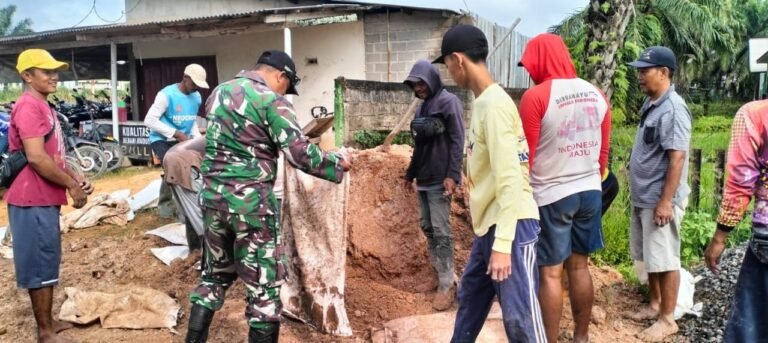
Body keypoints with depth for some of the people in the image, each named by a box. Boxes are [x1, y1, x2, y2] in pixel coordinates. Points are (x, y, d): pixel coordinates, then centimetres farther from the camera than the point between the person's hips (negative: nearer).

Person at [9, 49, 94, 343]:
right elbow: (36, 157, -25)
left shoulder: (43, 107, 16)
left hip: (45, 198, 10)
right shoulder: (28, 107, -17)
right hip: (33, 200, -10)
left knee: (47, 263, 17)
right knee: (40, 265, -1)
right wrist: (71, 185, -16)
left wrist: (77, 179, 8)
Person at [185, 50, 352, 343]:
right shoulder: (271, 101, -11)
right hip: (250, 203, -7)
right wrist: (338, 164, -1)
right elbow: (300, 154, -15)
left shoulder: (219, 92, 13)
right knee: (264, 285, 4)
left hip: (212, 197, 8)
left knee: (215, 273, 22)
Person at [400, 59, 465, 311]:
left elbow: (457, 141, -14)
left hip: (440, 180, -8)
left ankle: (447, 285, -3)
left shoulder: (448, 102, -7)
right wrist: (410, 174, 25)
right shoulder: (422, 107, 17)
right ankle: (440, 272, 20)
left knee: (441, 231, -8)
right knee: (427, 226, 10)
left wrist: (453, 175, -22)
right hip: (423, 179, 8)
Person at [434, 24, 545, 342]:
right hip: (488, 224, 10)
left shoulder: (494, 105, -18)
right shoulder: (482, 102, 11)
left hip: (511, 227, -10)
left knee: (519, 317, -5)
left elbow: (510, 179, -23)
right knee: (470, 298, 22)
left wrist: (502, 244, -23)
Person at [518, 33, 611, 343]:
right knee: (580, 266, 15)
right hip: (590, 193, 6)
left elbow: (525, 155, -11)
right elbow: (604, 150, 12)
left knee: (551, 273, 2)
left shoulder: (535, 96, -13)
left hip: (551, 196, -6)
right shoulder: (597, 95, 5)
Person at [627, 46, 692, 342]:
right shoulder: (650, 103, 10)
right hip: (642, 197, 9)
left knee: (664, 260, 1)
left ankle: (667, 319, 12)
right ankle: (655, 304, 32)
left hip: (660, 199, -9)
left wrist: (666, 201, -23)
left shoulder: (672, 109, -18)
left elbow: (677, 157, -22)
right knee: (649, 257, 18)